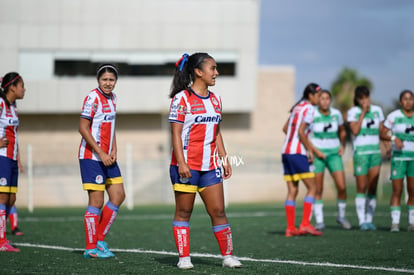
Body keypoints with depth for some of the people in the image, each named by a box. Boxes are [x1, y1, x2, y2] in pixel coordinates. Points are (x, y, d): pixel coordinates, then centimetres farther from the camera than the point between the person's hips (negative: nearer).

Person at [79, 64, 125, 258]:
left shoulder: (112, 97, 12)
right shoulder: (93, 98, -14)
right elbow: (83, 128, -17)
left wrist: (113, 151, 7)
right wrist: (101, 153, -18)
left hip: (107, 157, 9)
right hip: (91, 157, -9)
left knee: (118, 196, 7)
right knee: (96, 202, -6)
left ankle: (100, 240, 16)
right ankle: (91, 248, 1)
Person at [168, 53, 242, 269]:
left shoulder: (215, 99, 12)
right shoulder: (182, 99, -8)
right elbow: (176, 133, -11)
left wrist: (224, 160, 13)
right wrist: (181, 163, -18)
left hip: (210, 166, 6)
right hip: (186, 165, -6)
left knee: (218, 211, 3)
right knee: (183, 212, 2)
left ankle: (228, 255, 6)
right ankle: (184, 257, 8)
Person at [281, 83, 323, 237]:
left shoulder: (297, 107, 17)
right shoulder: (309, 109, -8)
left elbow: (285, 128, 25)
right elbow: (301, 131, -18)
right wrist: (310, 150, -10)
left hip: (286, 152, 8)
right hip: (297, 153, -8)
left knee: (292, 191, 7)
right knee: (312, 188, -2)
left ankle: (290, 228, 3)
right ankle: (305, 224, -10)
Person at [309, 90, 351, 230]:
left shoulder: (336, 114, 2)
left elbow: (342, 131, 19)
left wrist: (343, 146, 4)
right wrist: (317, 151, -14)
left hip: (334, 154, 3)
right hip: (317, 154, -3)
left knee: (342, 187, -8)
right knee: (318, 190, -3)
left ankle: (341, 216, 13)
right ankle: (319, 221, 6)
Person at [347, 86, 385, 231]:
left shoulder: (377, 110, 9)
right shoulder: (353, 112, -1)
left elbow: (381, 131, 13)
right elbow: (355, 131, -14)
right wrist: (363, 112, -12)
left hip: (375, 152, 3)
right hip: (360, 152, -3)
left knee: (373, 188, 1)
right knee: (361, 188, -3)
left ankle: (369, 220, 7)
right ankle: (362, 221, 1)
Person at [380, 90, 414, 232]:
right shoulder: (394, 116, -1)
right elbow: (382, 134, -2)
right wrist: (393, 138, -20)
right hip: (398, 157, -3)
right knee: (397, 191, -7)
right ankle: (395, 223, -5)